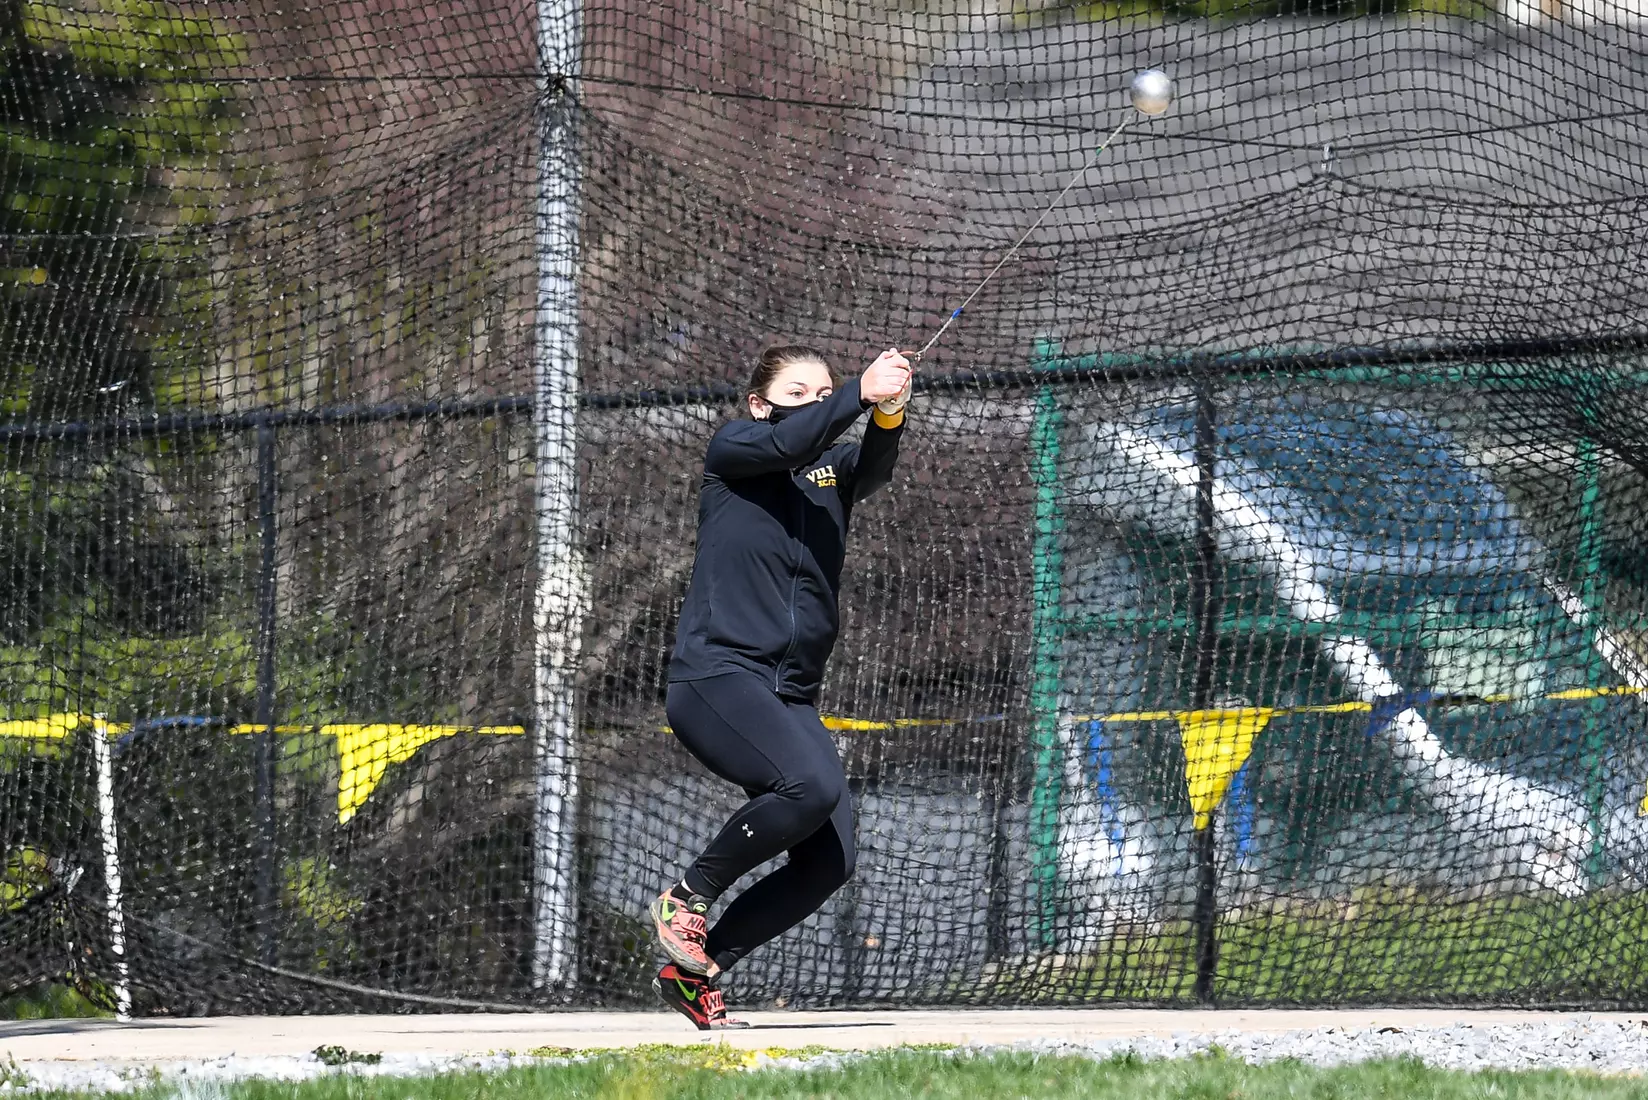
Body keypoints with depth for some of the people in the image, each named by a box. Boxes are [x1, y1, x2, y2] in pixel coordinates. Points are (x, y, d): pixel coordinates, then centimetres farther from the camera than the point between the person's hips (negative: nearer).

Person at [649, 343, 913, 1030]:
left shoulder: (835, 467, 16)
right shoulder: (732, 450, 4)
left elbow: (874, 469, -7)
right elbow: (786, 441, -18)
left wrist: (888, 414, -27)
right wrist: (862, 392, -28)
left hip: (791, 698, 7)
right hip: (715, 676, -7)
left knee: (829, 860, -6)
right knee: (812, 786, -31)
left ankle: (694, 971, 8)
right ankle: (687, 897, -10)